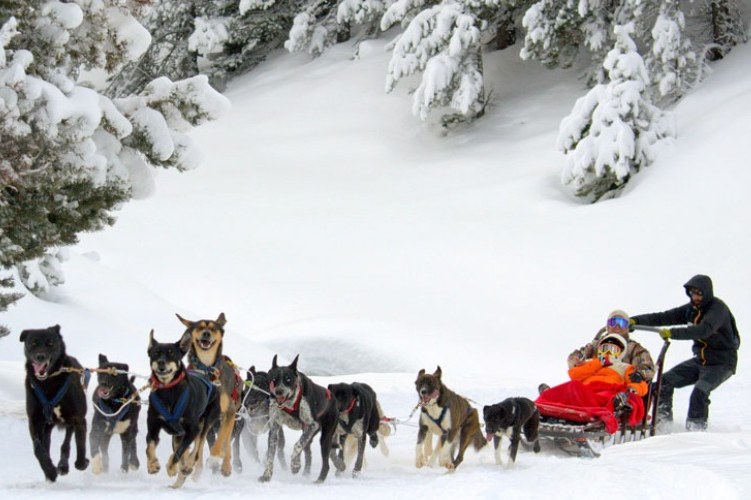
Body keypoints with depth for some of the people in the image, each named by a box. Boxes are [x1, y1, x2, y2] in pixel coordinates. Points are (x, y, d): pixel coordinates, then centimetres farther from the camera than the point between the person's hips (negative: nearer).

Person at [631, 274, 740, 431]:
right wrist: (635, 321, -16)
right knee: (665, 382, -2)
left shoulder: (718, 308, -21)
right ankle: (663, 418, 11)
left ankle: (696, 428, -19)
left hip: (722, 363, -7)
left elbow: (704, 330, -38)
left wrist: (673, 333, -46)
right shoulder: (691, 309, 2)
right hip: (700, 360, 7)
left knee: (699, 393, -30)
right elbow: (663, 317, -3)